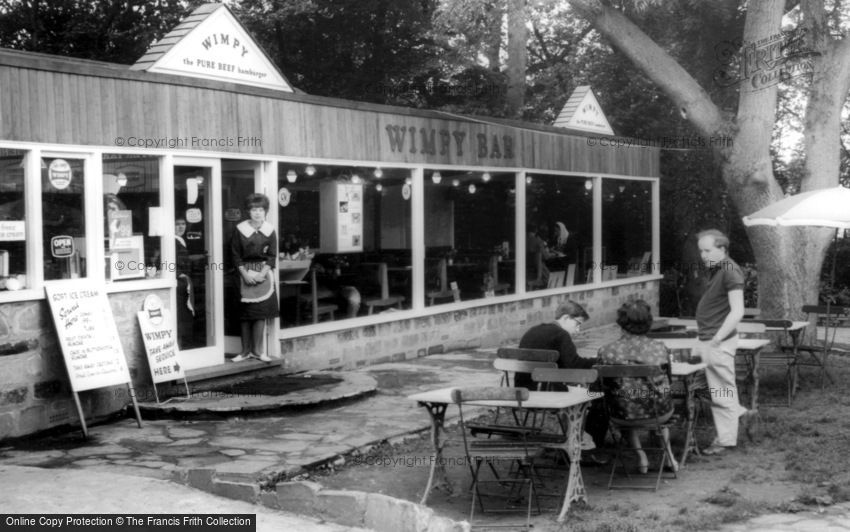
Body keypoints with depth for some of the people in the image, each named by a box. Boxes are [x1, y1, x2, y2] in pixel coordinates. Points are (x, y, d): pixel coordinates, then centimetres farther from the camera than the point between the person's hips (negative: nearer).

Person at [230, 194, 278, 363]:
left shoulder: (269, 230, 1)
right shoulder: (240, 230, -3)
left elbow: (272, 256, 1)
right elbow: (236, 255, -1)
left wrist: (262, 273, -11)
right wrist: (245, 273, -12)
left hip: (263, 274, 1)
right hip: (245, 274, -1)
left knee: (261, 312, -1)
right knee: (245, 313, 2)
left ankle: (257, 350, 8)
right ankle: (245, 350, 10)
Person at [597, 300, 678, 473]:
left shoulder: (606, 351, -15)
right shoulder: (659, 348, -13)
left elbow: (600, 385, -2)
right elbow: (664, 385, 2)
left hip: (621, 414, 0)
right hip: (656, 414, 1)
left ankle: (640, 455, 28)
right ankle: (668, 454, 43)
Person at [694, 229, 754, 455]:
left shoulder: (730, 272, -15)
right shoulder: (715, 271, 14)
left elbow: (737, 312, -22)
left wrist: (716, 340, -22)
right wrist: (705, 340, 16)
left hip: (719, 343, -10)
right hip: (708, 341, 10)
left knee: (721, 392, 1)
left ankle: (726, 440, 13)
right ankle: (741, 413, 29)